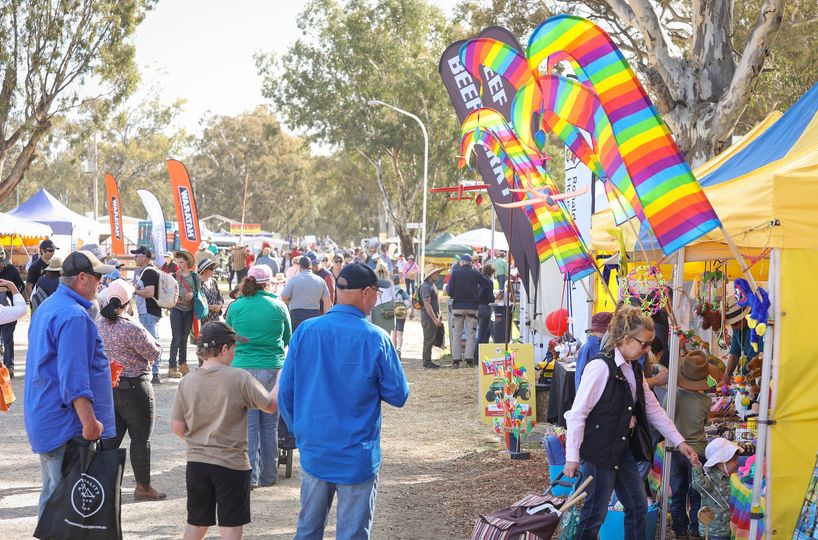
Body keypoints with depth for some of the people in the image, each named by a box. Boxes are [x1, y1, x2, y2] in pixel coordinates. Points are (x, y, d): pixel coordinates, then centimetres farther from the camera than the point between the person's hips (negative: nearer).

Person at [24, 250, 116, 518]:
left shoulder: (47, 308, 15)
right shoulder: (74, 316, -18)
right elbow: (73, 378, -24)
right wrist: (90, 423, -25)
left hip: (44, 420, 10)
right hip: (67, 426, -10)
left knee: (52, 495, 17)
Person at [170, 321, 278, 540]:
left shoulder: (187, 382, -2)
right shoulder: (239, 378, -13)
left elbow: (177, 427, 2)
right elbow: (271, 405, -5)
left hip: (196, 463, 4)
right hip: (231, 464, -4)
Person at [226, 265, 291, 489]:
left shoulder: (235, 307, 0)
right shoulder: (279, 306, 1)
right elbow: (287, 339, 13)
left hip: (243, 369, 0)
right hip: (273, 370, 1)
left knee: (248, 425, 2)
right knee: (270, 425, 9)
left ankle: (250, 476, 0)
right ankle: (268, 475, 17)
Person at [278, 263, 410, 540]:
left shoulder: (304, 331, -4)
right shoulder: (375, 339, -14)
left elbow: (285, 392, 1)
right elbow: (399, 396, -6)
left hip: (313, 452, 4)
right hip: (357, 459, -4)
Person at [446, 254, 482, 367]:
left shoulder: (455, 273, -2)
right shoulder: (476, 273, 0)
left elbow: (449, 291, -5)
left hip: (458, 306, 0)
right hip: (472, 307, 0)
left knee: (456, 333, 6)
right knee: (471, 333, 5)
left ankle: (456, 359, 1)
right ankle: (469, 358, -3)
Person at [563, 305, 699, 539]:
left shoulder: (634, 369, 8)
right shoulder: (601, 367, -19)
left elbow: (654, 409, 14)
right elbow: (577, 414, -18)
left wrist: (679, 442, 10)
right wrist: (572, 458, -18)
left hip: (623, 448, 9)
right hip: (599, 450, -9)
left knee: (638, 506, 14)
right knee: (595, 513, -1)